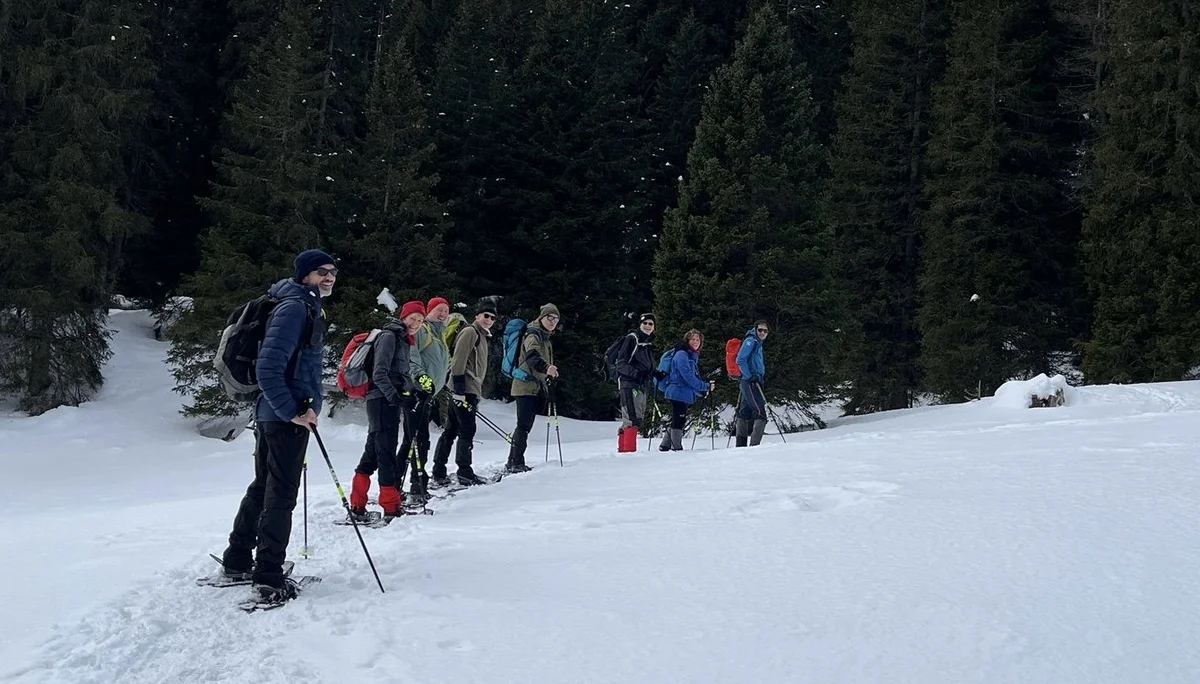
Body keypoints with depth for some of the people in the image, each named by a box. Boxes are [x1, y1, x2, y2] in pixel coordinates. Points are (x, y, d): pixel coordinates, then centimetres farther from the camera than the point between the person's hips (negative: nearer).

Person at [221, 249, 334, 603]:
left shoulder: (309, 309, 16)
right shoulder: (294, 307, -15)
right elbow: (268, 365, -24)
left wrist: (308, 405, 14)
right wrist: (292, 411, -21)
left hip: (273, 414, 10)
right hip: (286, 418, -10)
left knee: (263, 487, 18)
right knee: (281, 495, -4)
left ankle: (237, 560, 30)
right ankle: (268, 578, 2)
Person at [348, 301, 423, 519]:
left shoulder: (403, 340, 21)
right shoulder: (389, 336, -8)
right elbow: (379, 373, -17)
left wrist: (411, 392, 12)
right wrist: (393, 395, -27)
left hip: (391, 402, 10)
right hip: (383, 401, -10)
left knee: (373, 452, 9)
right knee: (387, 452, -8)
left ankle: (357, 506, 12)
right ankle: (391, 506, -7)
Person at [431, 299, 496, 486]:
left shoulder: (482, 336, 23)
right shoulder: (470, 332, -8)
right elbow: (458, 360, -17)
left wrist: (476, 394, 25)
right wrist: (460, 388, -22)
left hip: (470, 391, 10)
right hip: (464, 390, -10)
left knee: (451, 431, 9)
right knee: (467, 431, -6)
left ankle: (439, 472, 12)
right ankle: (465, 472, -1)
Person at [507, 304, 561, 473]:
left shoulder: (545, 338, 21)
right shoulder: (533, 334, -11)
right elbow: (532, 355, -31)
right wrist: (546, 368, -48)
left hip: (535, 387, 10)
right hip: (526, 386, -10)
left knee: (525, 426, 12)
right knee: (524, 425, -13)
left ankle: (513, 462, 18)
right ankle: (517, 463, -13)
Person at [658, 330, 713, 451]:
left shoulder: (693, 356, 19)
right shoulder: (681, 355, -11)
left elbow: (695, 376, 24)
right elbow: (687, 376, -20)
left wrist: (702, 391, 8)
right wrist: (705, 386, -19)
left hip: (686, 394, 10)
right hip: (679, 392, -10)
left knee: (678, 421, 13)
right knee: (679, 420, -7)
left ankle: (665, 446, 20)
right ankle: (677, 447, -3)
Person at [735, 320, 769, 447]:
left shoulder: (758, 343, 22)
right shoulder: (751, 341, -8)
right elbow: (740, 360, -17)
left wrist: (762, 373, 22)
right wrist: (750, 376, -20)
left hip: (753, 382, 10)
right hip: (750, 383, -10)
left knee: (745, 413, 11)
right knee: (760, 413, -16)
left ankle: (740, 445, 16)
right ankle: (754, 445, -23)